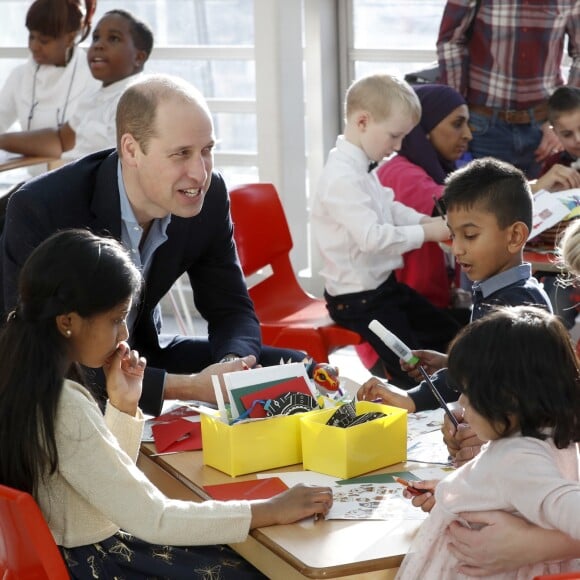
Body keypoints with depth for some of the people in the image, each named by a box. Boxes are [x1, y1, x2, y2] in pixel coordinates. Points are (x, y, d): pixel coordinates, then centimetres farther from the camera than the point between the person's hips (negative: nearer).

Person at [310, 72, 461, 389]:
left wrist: (428, 221, 1)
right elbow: (373, 237, -32)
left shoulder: (362, 169, 5)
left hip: (383, 283, 11)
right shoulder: (342, 178, -27)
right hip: (359, 298, -11)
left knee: (449, 333, 19)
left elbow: (390, 208, 18)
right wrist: (426, 233, -23)